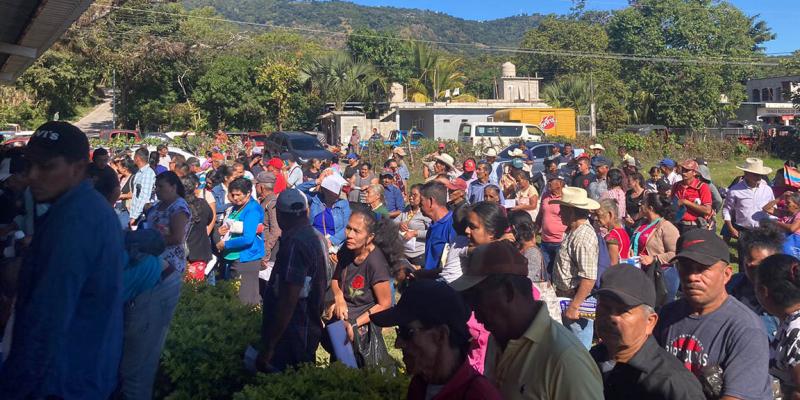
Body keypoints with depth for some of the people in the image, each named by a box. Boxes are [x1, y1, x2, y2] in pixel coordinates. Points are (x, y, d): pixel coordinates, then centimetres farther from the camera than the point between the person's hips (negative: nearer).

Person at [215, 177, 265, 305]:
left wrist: (225, 244, -13)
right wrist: (222, 230, 0)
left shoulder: (253, 209, -15)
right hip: (232, 258, 9)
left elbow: (248, 239, -23)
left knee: (247, 301, -5)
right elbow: (229, 228, 23)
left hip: (247, 259, -9)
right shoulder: (235, 207, 11)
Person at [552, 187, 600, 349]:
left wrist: (574, 306, -26)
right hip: (566, 297, 10)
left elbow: (588, 279, -27)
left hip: (577, 300, -10)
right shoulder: (573, 231, 9)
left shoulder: (584, 237, -23)